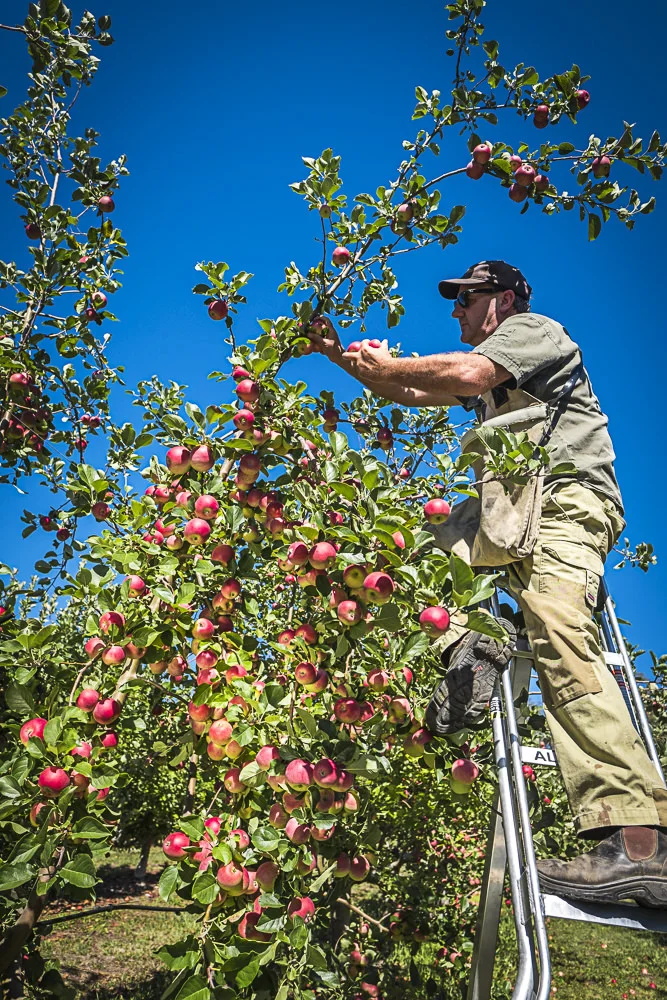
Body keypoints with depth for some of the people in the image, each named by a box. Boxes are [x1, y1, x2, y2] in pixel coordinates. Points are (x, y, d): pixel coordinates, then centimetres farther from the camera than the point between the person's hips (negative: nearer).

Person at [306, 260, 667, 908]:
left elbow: (468, 373, -14)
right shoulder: (489, 371, 35)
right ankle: (467, 644, -16)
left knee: (561, 642, -27)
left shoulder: (533, 328, 8)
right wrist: (339, 355, 31)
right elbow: (408, 393, 37)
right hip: (518, 509, 10)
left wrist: (387, 364, 0)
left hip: (567, 499, -9)